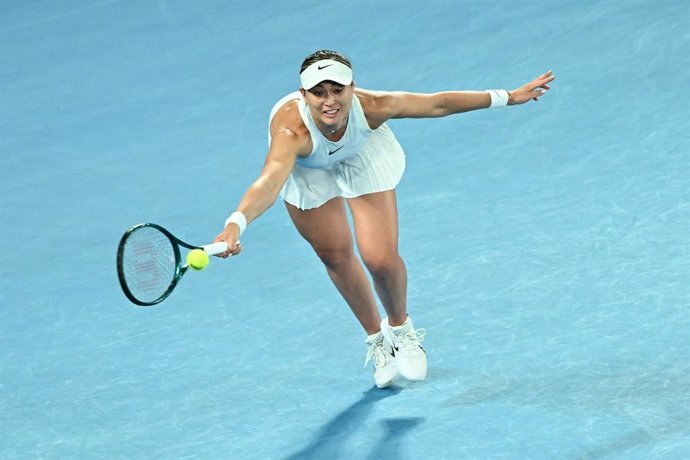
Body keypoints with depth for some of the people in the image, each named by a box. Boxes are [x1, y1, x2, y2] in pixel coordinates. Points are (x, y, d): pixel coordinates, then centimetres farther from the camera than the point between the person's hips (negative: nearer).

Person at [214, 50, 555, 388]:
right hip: (305, 167, 0)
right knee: (335, 257, 10)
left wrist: (508, 97, -17)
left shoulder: (371, 107, -39)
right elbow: (270, 182, -63)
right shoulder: (292, 130, -47)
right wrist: (235, 225, -82)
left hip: (362, 155, 0)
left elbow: (437, 104, -25)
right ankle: (376, 338, 38)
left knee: (381, 259, -9)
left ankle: (400, 329, 24)